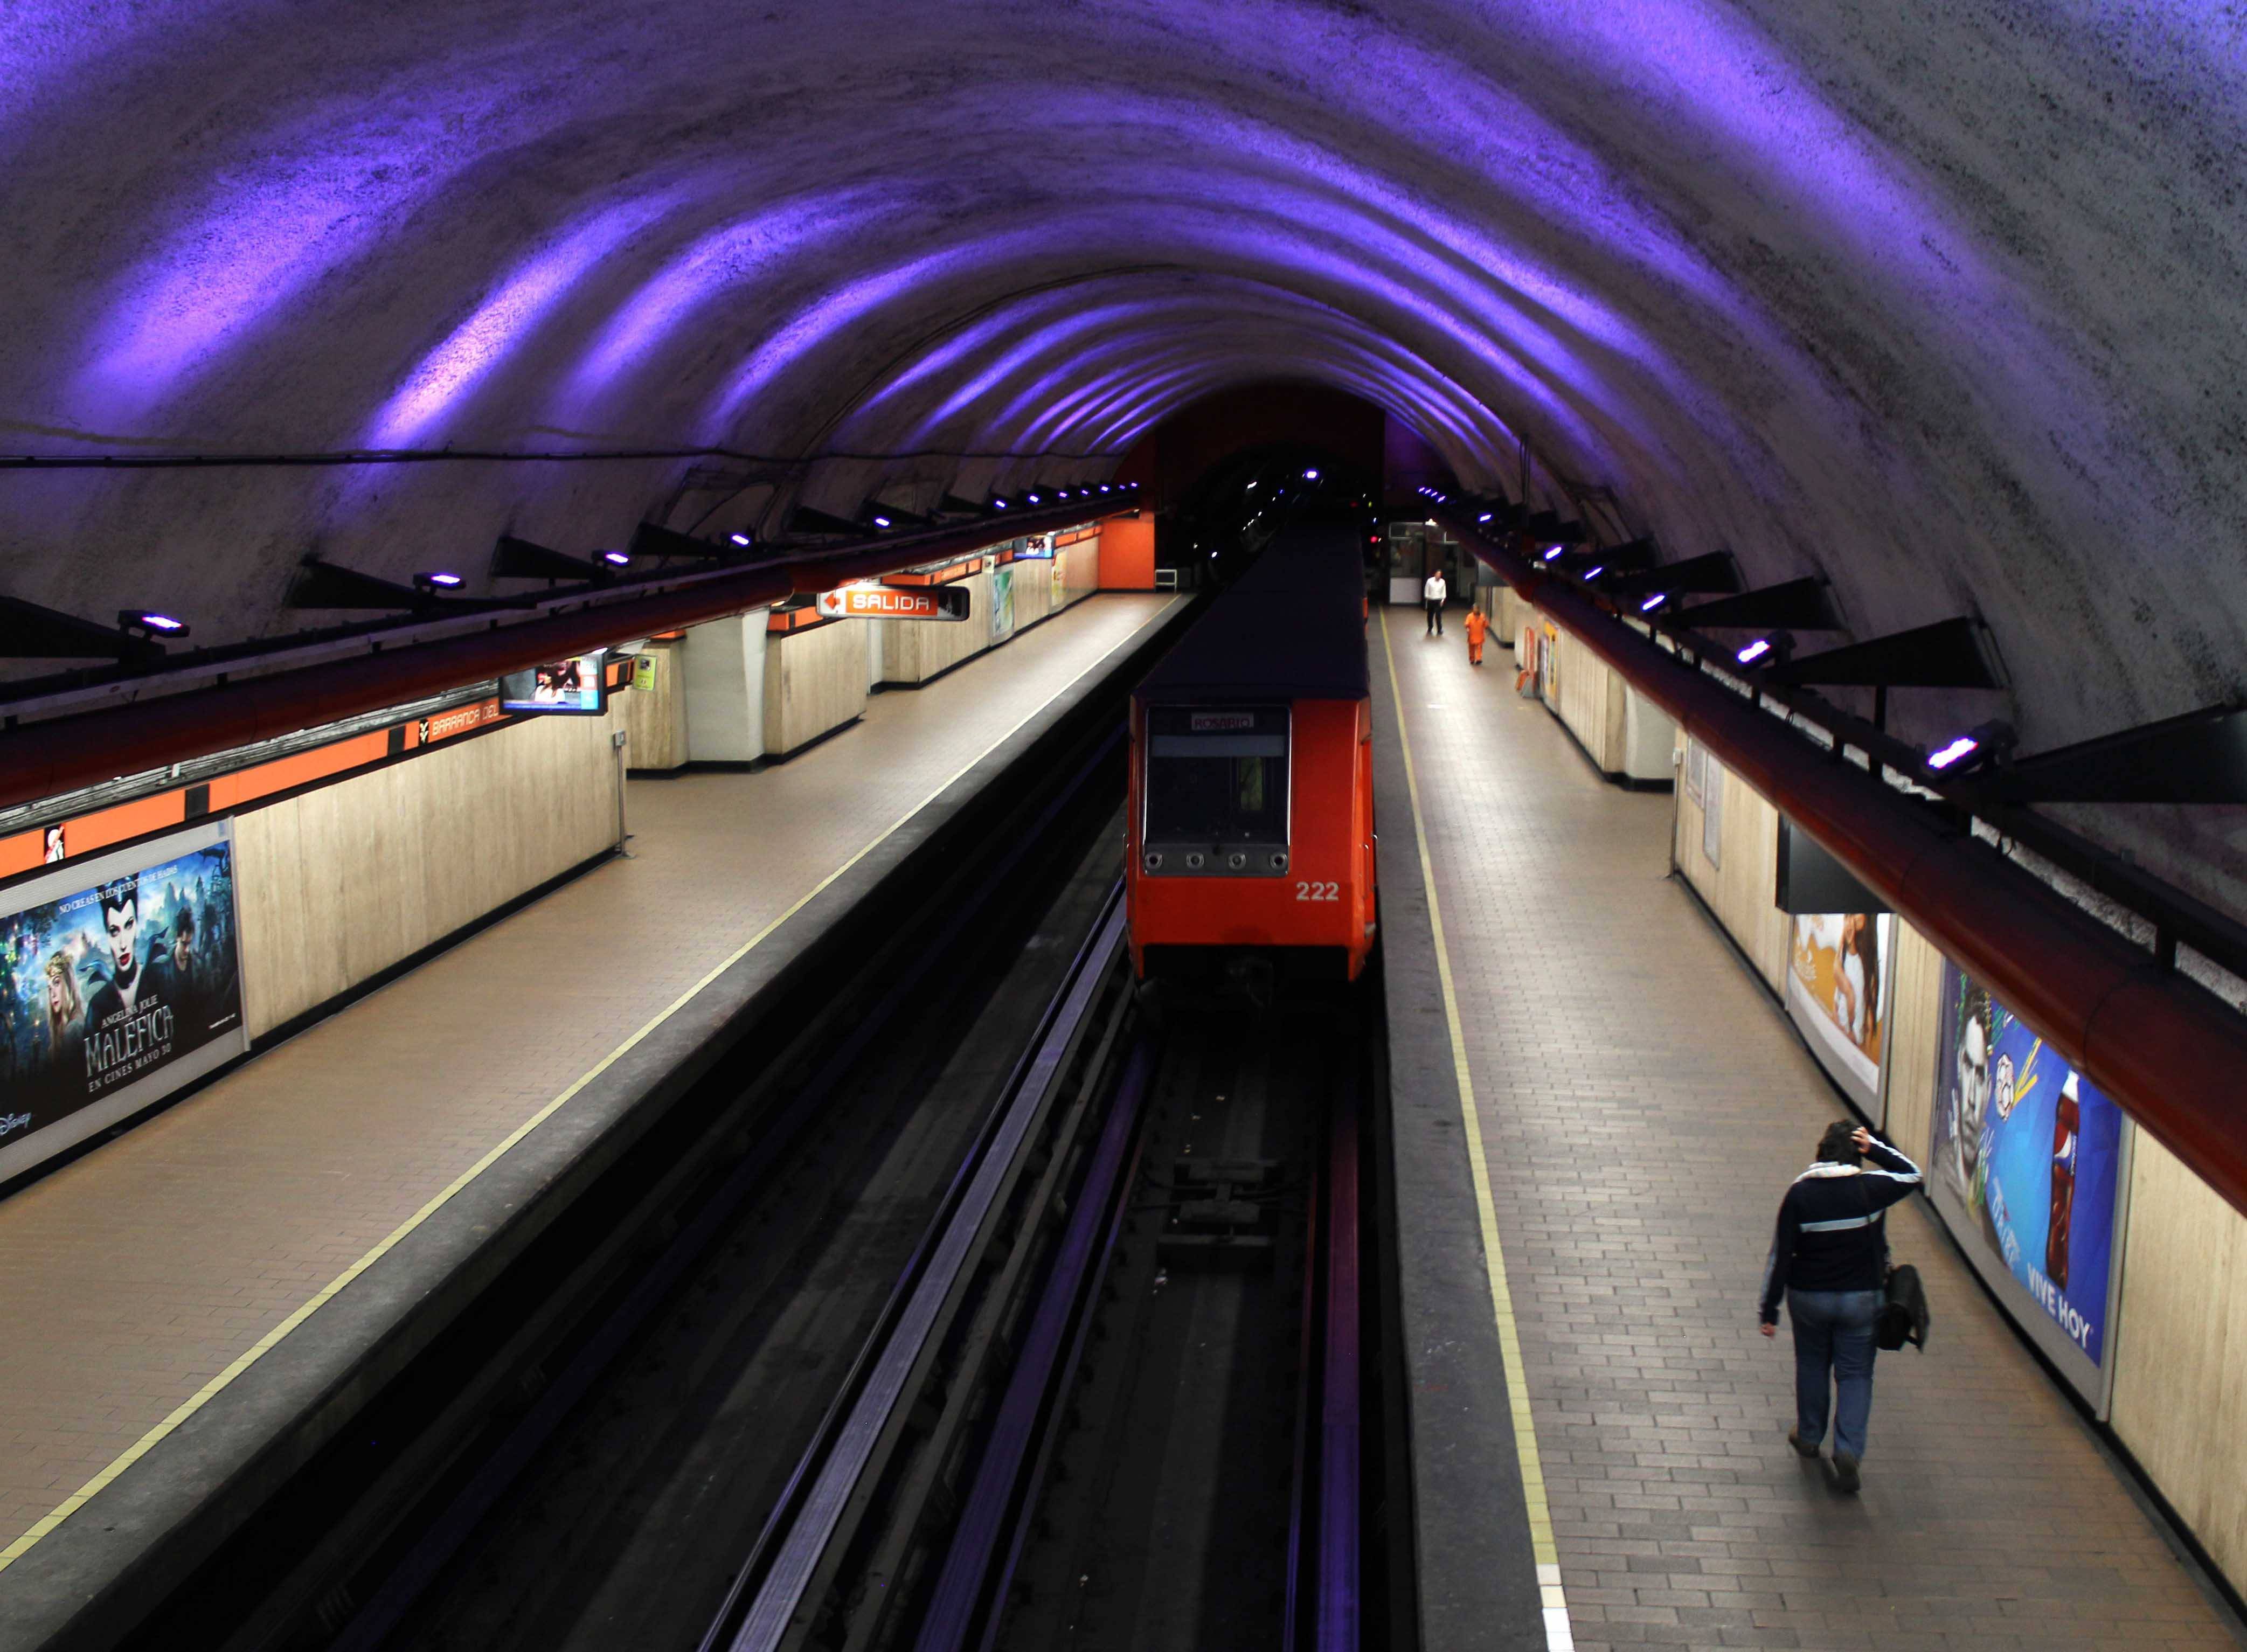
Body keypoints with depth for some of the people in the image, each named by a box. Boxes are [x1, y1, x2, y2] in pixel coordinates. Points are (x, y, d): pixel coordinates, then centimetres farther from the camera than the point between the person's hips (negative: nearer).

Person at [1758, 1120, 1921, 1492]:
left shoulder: (1800, 1193, -12)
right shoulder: (1871, 1188, -12)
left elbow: (1781, 1256, -9)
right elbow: (1912, 1174, 10)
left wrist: (1770, 1311, -3)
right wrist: (1875, 1148, 1)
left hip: (1808, 1297, 0)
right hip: (1862, 1298, 0)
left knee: (1811, 1365, 21)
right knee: (1856, 1374, 9)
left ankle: (1809, 1437, 36)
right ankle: (1849, 1449, -6)